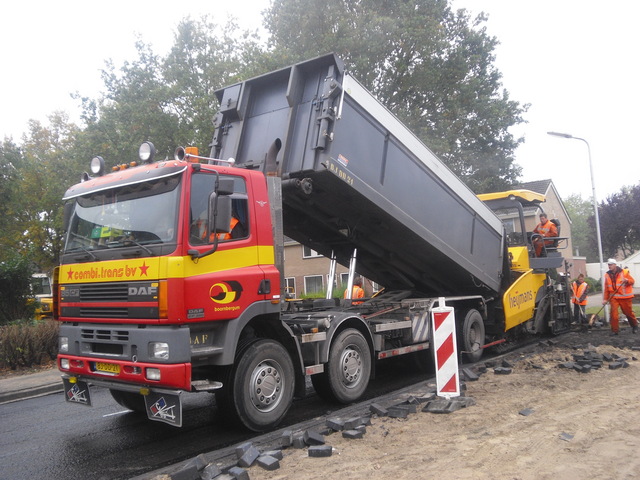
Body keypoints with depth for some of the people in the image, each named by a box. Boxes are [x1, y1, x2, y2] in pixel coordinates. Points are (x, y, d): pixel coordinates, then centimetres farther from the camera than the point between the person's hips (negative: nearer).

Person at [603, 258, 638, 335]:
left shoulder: (624, 272, -5)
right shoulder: (607, 275, 5)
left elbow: (632, 281, -2)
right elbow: (606, 288, 8)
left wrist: (627, 280, -25)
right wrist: (605, 299, 6)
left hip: (625, 296, -2)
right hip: (613, 297, 2)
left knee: (629, 312, 8)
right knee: (613, 312, -10)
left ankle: (635, 326, 33)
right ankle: (614, 330, -2)